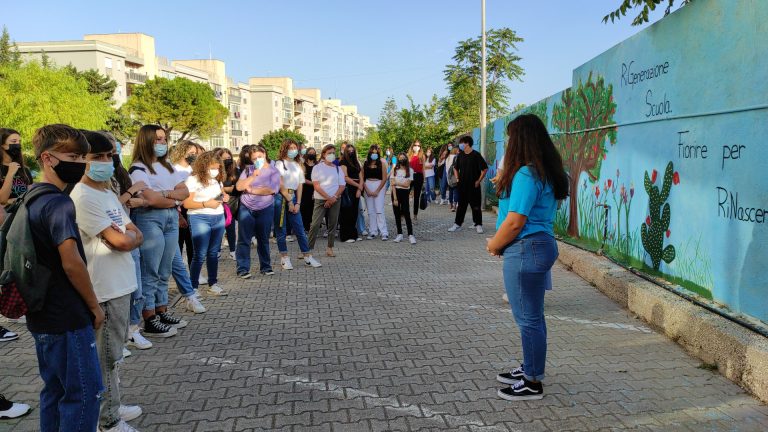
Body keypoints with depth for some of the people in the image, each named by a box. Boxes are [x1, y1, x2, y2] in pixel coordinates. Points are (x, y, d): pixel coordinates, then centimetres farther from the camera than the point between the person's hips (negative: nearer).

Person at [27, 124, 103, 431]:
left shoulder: (31, 199, 10)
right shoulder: (59, 203, -19)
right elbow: (71, 263, -24)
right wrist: (95, 306, -12)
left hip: (42, 315, 9)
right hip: (67, 318, -9)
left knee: (55, 390, 18)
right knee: (85, 393, 0)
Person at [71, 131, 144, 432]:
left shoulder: (108, 194, 11)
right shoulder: (82, 197, -17)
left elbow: (136, 237, 11)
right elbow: (121, 242, -20)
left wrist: (125, 234, -8)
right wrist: (129, 234, -1)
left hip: (121, 285, 9)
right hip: (105, 290, -9)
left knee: (113, 353, 19)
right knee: (107, 357, 3)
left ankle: (111, 405, 34)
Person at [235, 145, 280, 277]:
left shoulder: (273, 171, -1)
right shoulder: (248, 170, 6)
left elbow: (271, 190, -16)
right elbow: (239, 186, -5)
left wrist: (251, 190, -11)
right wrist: (253, 176, -16)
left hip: (265, 210, -1)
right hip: (246, 209, 1)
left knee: (263, 239, 8)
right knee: (243, 240, -1)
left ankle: (265, 266, 20)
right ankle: (243, 268, 4)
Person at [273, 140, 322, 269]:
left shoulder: (297, 165, 15)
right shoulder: (279, 164, -1)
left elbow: (300, 185, 10)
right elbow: (280, 185, -8)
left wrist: (298, 203, 0)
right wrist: (289, 202, -10)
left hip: (293, 197, 4)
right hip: (280, 197, -4)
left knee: (300, 229, 3)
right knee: (281, 229, 1)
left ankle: (307, 256, 8)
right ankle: (284, 258, 8)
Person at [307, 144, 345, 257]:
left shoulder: (338, 169, 10)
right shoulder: (317, 168, 1)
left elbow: (342, 185, 5)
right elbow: (316, 185, -6)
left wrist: (334, 198, -9)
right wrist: (328, 197, -13)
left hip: (335, 200, 3)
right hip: (320, 200, -3)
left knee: (332, 224, 4)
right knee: (315, 225, -9)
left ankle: (330, 248, 12)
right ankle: (309, 248, -6)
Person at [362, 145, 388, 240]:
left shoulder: (382, 162, -2)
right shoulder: (366, 163, 6)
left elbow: (384, 178, -4)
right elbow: (362, 178, 6)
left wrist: (377, 191, -7)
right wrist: (367, 190, -4)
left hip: (379, 186, -3)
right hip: (368, 186, 3)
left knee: (379, 210, -10)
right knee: (370, 211, 4)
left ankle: (384, 232, -8)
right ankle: (373, 231, 10)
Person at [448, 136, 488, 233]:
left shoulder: (476, 155, -9)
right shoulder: (460, 155, 6)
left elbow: (485, 168, -8)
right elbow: (456, 168, 21)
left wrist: (479, 180, -9)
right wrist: (457, 178, 10)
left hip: (474, 185, -4)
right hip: (462, 185, 4)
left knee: (476, 206, 1)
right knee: (461, 205, 11)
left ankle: (478, 225, 10)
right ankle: (457, 223, 18)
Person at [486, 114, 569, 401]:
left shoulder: (526, 174, -19)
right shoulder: (547, 172, 12)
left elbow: (514, 222, -22)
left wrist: (494, 245, -6)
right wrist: (505, 186, 12)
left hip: (525, 250, -10)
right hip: (542, 246, 10)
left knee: (528, 318, 2)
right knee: (531, 315, 20)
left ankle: (533, 383, 15)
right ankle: (530, 369, 35)